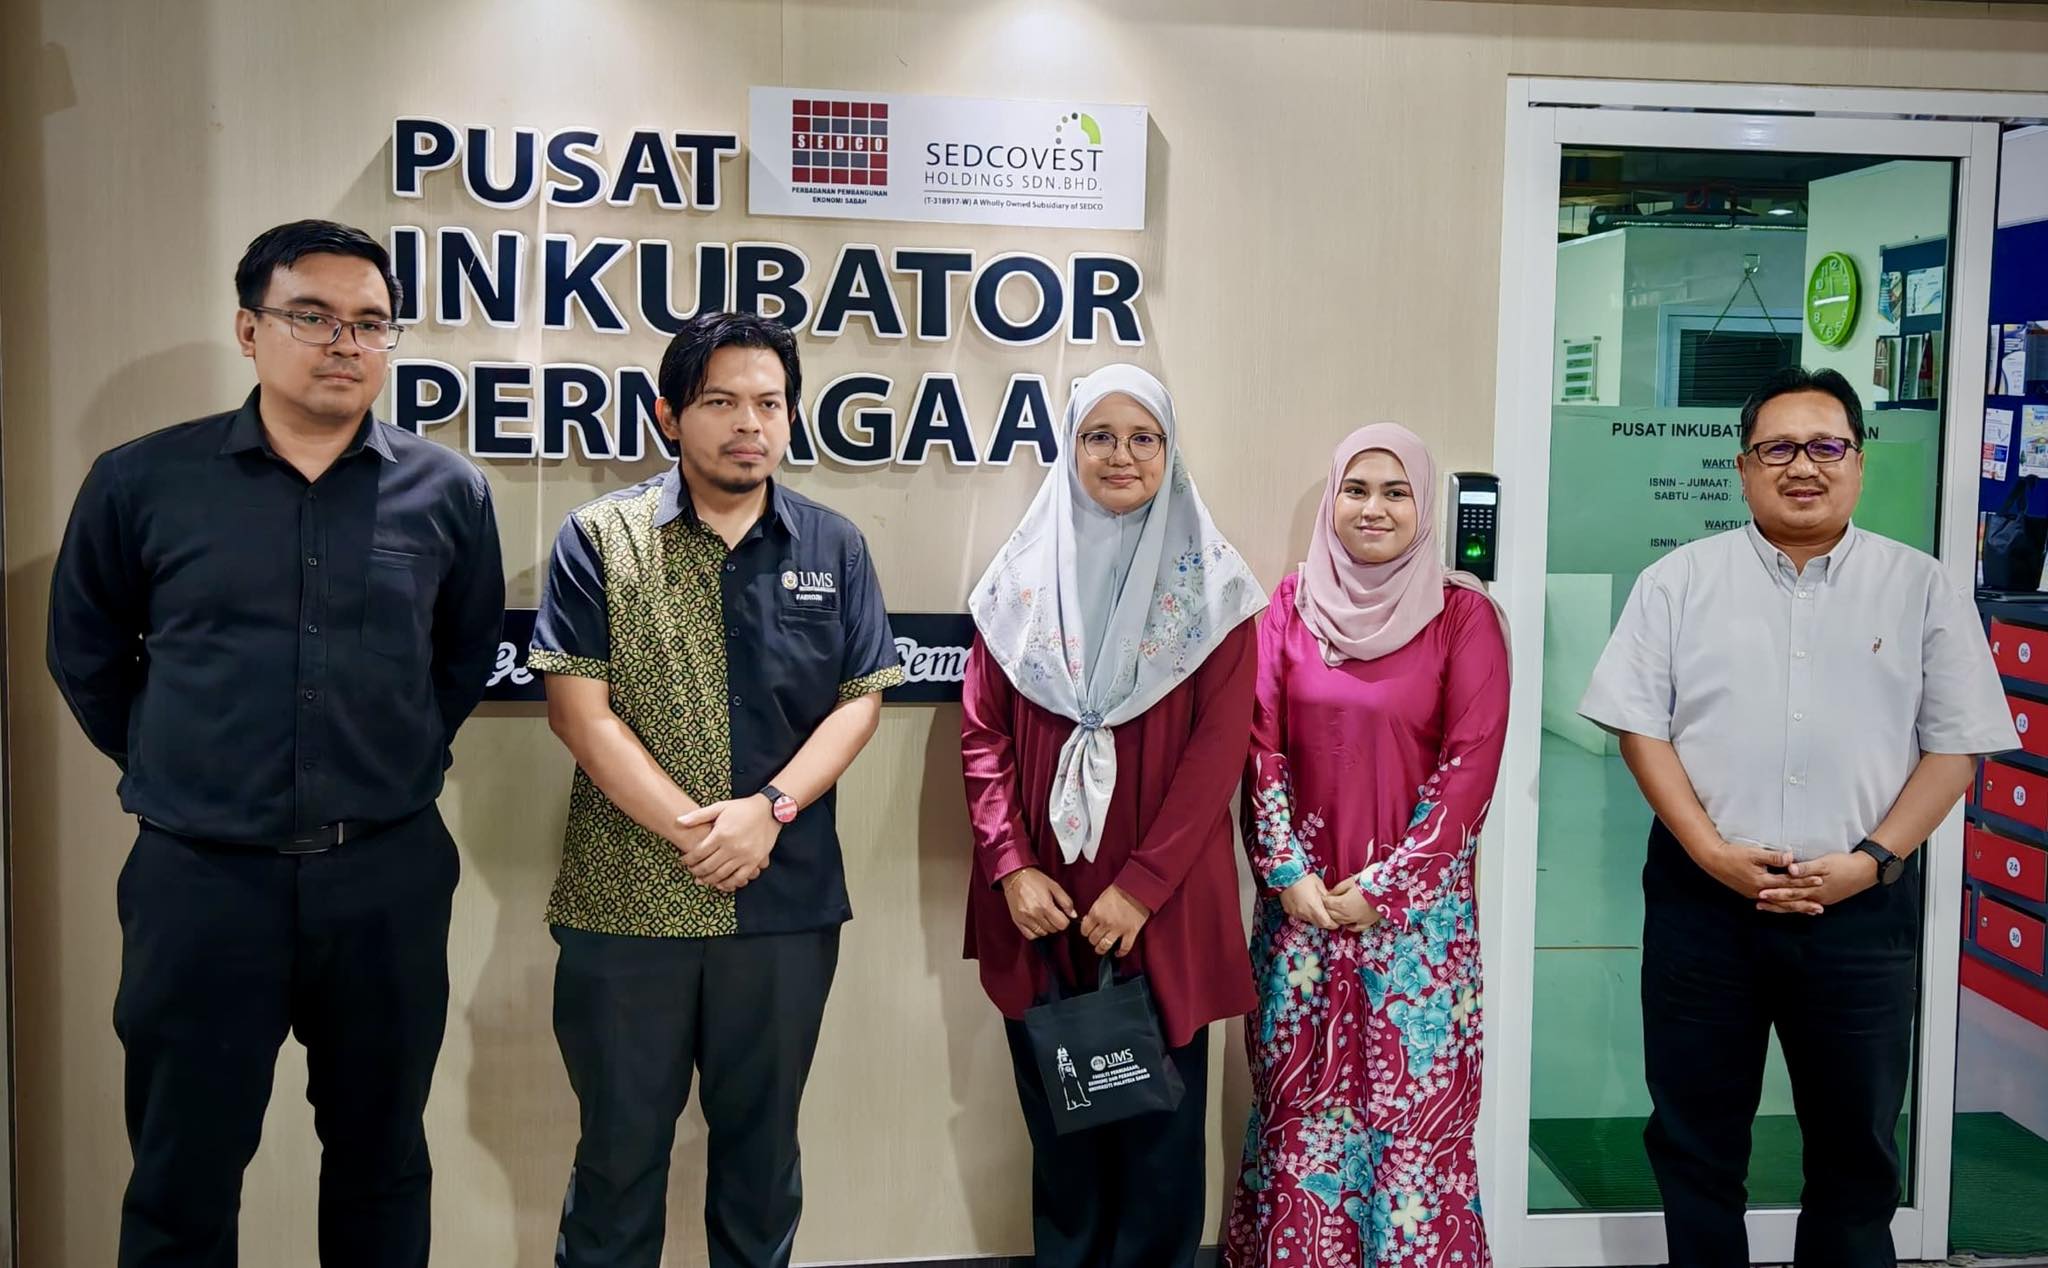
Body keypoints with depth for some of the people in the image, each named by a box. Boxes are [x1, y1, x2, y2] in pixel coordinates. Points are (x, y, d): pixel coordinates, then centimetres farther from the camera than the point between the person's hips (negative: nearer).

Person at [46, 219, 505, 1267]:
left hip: (388, 876, 1)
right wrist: (168, 771, 9)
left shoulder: (448, 492, -1)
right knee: (182, 1181, 12)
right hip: (198, 876, 0)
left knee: (380, 1159, 16)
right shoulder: (140, 482, -3)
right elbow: (85, 654, 10)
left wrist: (397, 765, 9)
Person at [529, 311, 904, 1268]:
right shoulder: (601, 540, -1)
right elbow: (579, 710, -7)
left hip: (788, 901, 2)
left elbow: (859, 700, 2)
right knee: (621, 1142, 11)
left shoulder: (834, 548, 6)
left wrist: (770, 810, -13)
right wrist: (691, 828, -14)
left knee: (763, 1135, 16)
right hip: (625, 901, -2)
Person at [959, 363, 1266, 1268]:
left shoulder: (1210, 589, -1)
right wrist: (1010, 866, -8)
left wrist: (1143, 886, -14)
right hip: (1041, 902, 2)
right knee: (1056, 1117, 13)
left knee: (1156, 1118, 7)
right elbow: (982, 732, 3)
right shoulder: (1023, 577, 6)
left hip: (1162, 906, -2)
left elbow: (1219, 746, -7)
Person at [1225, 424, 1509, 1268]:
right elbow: (1261, 745, 2)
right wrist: (1287, 873, -7)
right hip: (1302, 899, 2)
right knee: (1300, 1096, 10)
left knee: (1413, 1099, 4)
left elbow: (1470, 761, -8)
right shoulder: (1292, 607, 4)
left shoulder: (1463, 614, -4)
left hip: (1416, 907, -2)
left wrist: (1384, 885, -11)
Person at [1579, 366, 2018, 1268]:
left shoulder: (1920, 587, 4)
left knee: (1857, 1144, 12)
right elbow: (1639, 724, -1)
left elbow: (1955, 744, 2)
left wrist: (1872, 858, -11)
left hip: (1861, 906, 0)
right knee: (1695, 1138, 11)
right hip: (1702, 899, 0)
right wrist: (1712, 852, -11)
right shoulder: (1680, 580, 3)